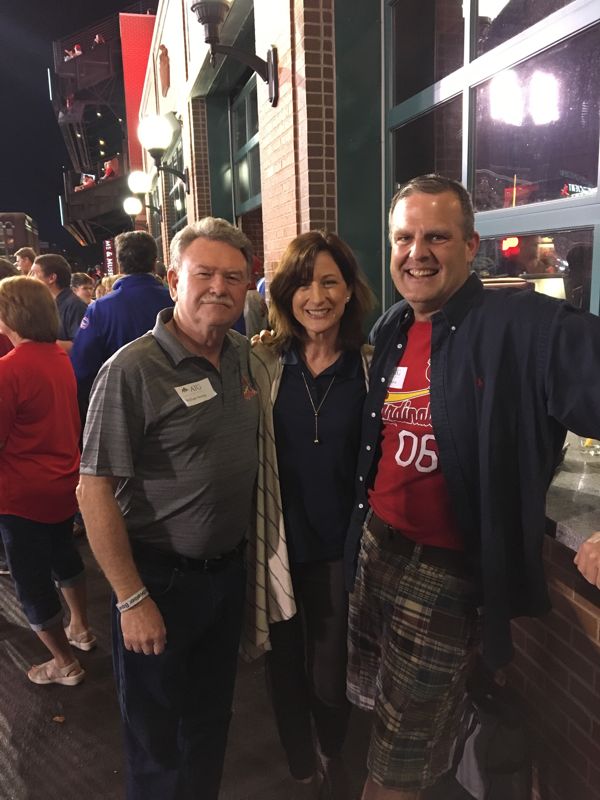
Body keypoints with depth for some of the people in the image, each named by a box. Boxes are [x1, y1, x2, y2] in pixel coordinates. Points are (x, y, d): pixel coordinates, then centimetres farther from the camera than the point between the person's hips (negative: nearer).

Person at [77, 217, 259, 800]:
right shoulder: (131, 370, -20)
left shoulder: (243, 356, 0)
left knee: (212, 719, 26)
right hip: (162, 578, -5)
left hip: (229, 570, 6)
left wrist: (246, 551, 9)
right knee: (157, 741, 17)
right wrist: (132, 599, -16)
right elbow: (94, 491, -18)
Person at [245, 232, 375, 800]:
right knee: (286, 670, 17)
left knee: (330, 677, 12)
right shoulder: (260, 363, -7)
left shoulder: (371, 365, -6)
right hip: (279, 544, 1)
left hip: (342, 546, 0)